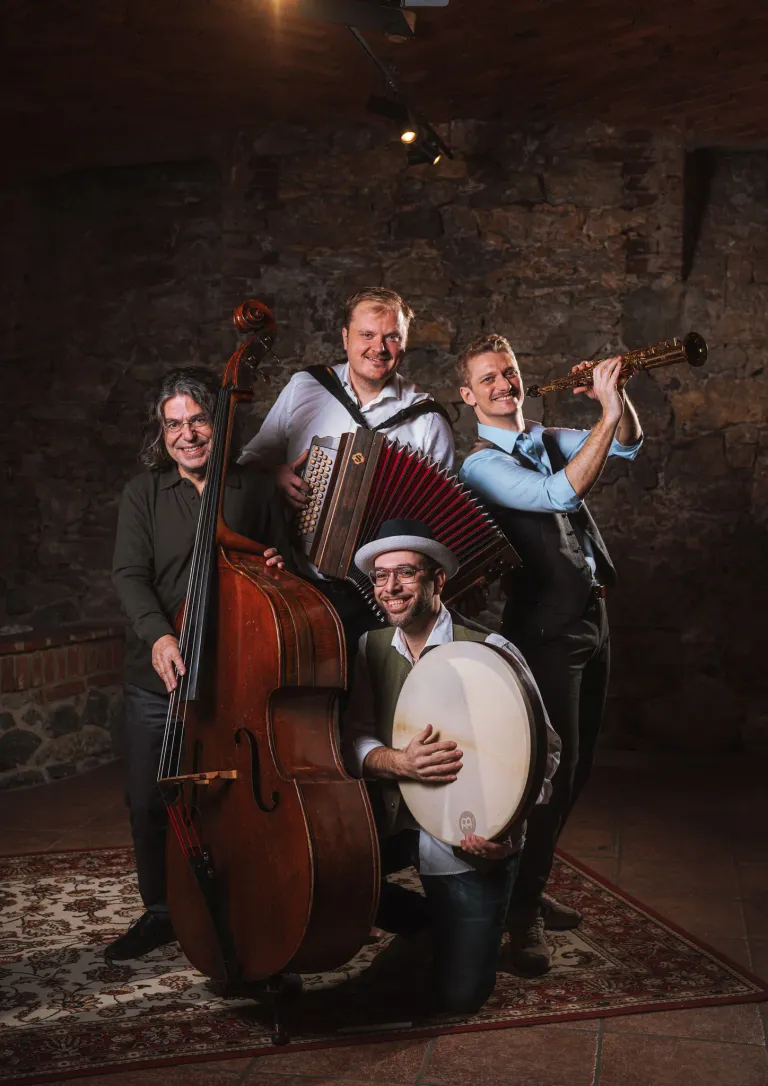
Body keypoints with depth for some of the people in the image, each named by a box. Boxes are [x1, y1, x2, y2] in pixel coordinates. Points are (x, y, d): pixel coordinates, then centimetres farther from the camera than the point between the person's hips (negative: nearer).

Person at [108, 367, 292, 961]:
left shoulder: (255, 489, 5)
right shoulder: (143, 494, 5)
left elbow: (284, 562, 15)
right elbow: (129, 574, -6)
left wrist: (278, 569, -10)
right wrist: (158, 632, -24)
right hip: (158, 675, 1)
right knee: (150, 801, 6)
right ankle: (160, 911, 27)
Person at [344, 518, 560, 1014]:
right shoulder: (371, 648, 2)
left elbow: (544, 750, -12)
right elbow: (354, 741, -3)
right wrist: (401, 763, -26)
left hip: (470, 841, -4)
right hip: (392, 824, 5)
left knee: (460, 995, -9)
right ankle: (423, 917, 12)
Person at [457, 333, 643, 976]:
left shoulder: (548, 440, 15)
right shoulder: (481, 464, -8)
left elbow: (627, 444, 9)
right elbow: (560, 493, -23)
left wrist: (617, 395, -10)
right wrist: (608, 412, -24)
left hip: (592, 616, 8)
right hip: (546, 626, -8)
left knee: (577, 768, 13)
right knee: (555, 766, -11)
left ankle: (531, 885, 26)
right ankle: (523, 911, 0)